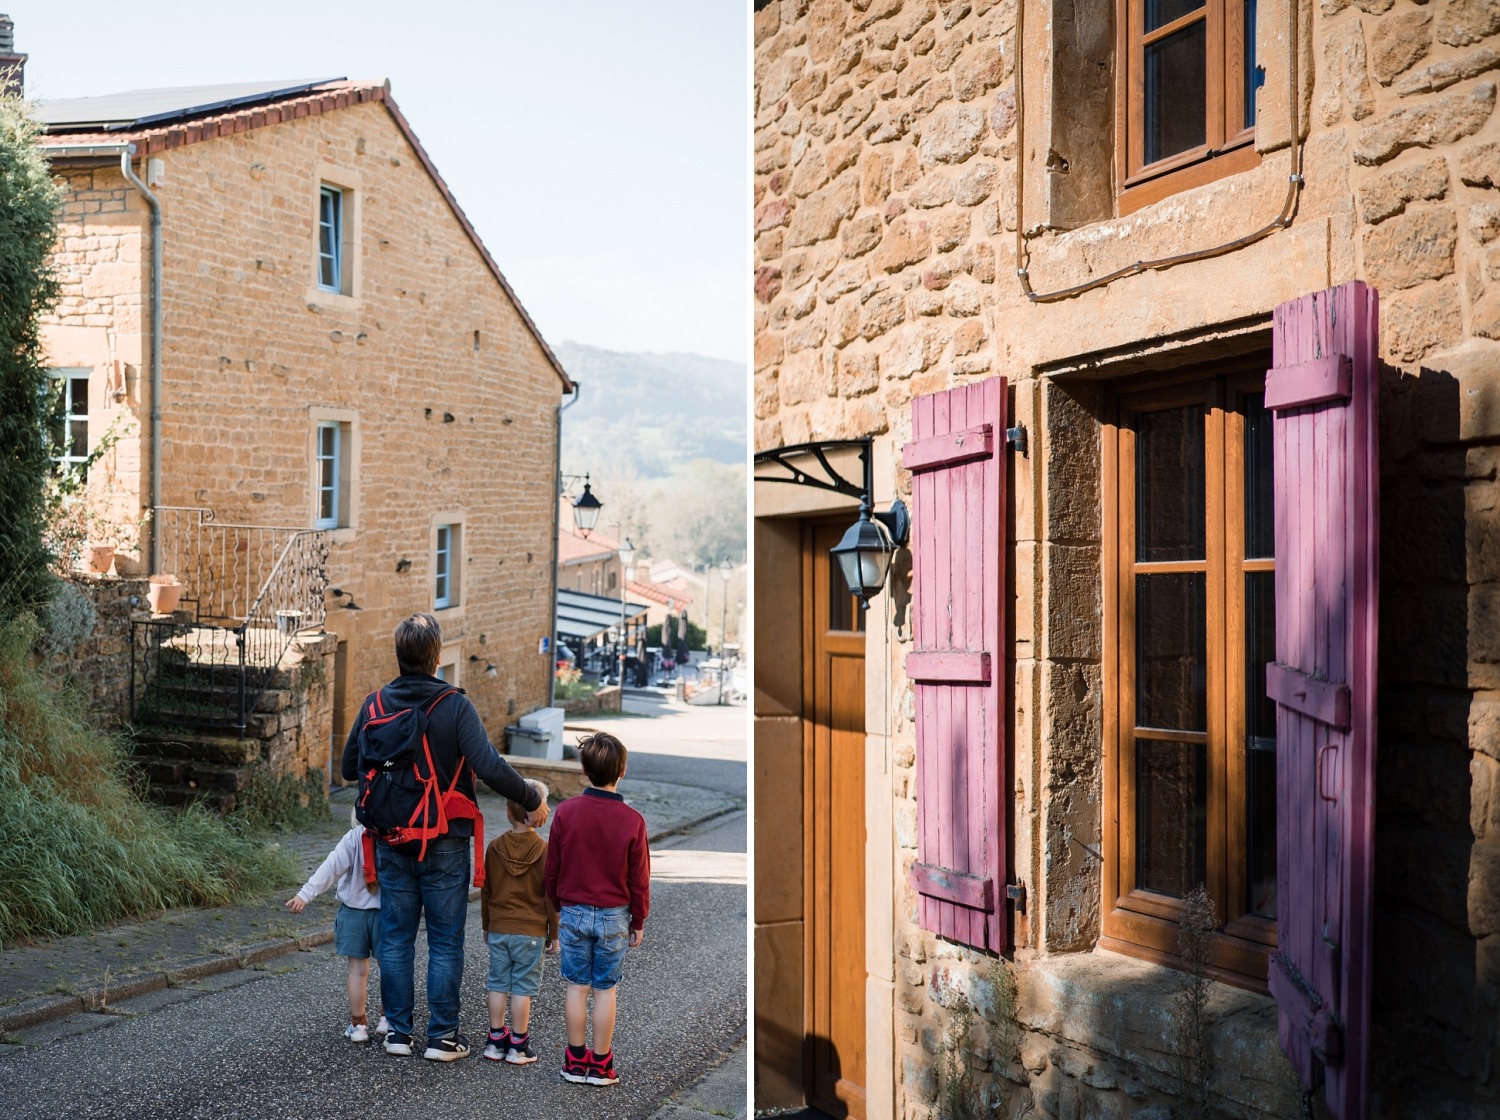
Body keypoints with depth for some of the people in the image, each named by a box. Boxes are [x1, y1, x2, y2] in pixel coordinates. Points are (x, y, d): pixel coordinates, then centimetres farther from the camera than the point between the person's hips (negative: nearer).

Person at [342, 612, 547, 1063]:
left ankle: (398, 1030, 19)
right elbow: (490, 767, -21)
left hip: (392, 842, 3)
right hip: (444, 844, -3)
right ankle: (442, 1035, 10)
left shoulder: (375, 705, -3)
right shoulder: (454, 705, -14)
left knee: (395, 937, 13)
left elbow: (350, 768, 6)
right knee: (445, 941, 7)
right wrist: (532, 800, -9)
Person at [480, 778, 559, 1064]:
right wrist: (554, 933, 4)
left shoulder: (495, 847, -1)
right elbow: (551, 896, -6)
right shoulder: (544, 851, -10)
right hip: (531, 931, -3)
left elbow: (485, 890, 7)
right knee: (523, 987, 2)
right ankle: (518, 1046, 6)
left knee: (498, 984, 10)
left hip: (498, 930, 3)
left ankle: (496, 1041, 15)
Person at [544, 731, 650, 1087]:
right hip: (614, 916, -1)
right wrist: (639, 922, 9)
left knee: (577, 987, 10)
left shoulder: (566, 812, -9)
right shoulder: (632, 820, -12)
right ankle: (601, 1066, 14)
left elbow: (552, 868, 1)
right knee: (605, 990, 8)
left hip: (573, 913, 1)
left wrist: (557, 907, 16)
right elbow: (639, 879, -4)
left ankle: (576, 1062, 17)